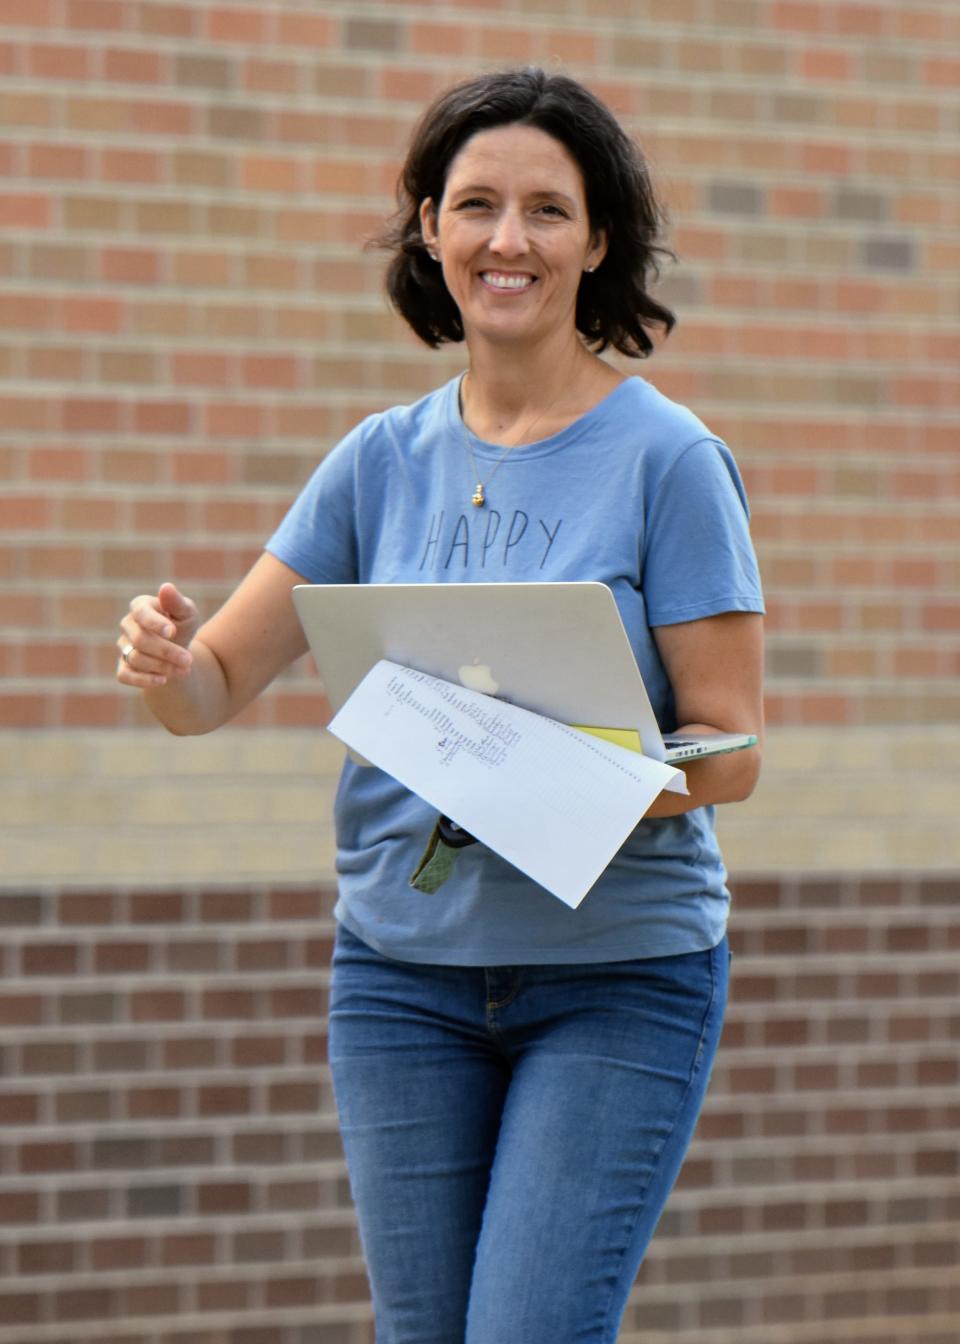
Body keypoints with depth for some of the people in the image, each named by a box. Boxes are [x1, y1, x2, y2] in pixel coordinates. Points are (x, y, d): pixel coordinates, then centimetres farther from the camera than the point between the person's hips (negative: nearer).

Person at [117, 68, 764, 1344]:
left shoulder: (669, 459, -6)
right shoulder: (386, 458, 6)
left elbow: (730, 750, -8)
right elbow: (218, 684, 5)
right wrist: (164, 659, -18)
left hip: (620, 969, -4)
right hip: (406, 967, 4)